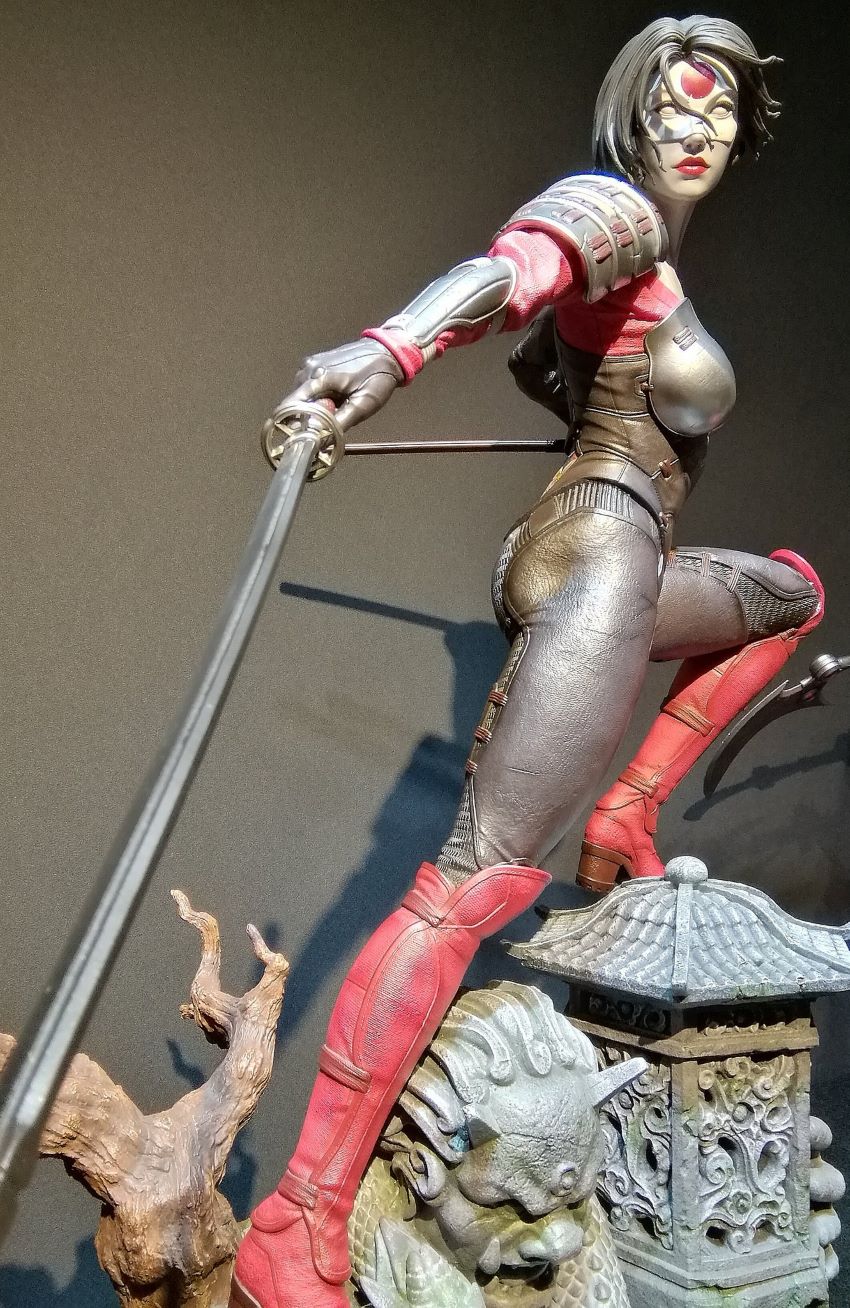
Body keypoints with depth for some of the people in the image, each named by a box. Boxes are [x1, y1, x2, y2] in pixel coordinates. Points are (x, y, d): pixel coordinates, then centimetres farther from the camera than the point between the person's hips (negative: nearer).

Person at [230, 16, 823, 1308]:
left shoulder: (650, 251, 21)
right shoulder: (610, 208, -5)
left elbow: (539, 357, 37)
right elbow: (512, 271, -30)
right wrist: (393, 347, -50)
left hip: (610, 562, 10)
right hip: (596, 559, -10)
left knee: (792, 591, 33)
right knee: (480, 877, -21)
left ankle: (627, 813, 15)